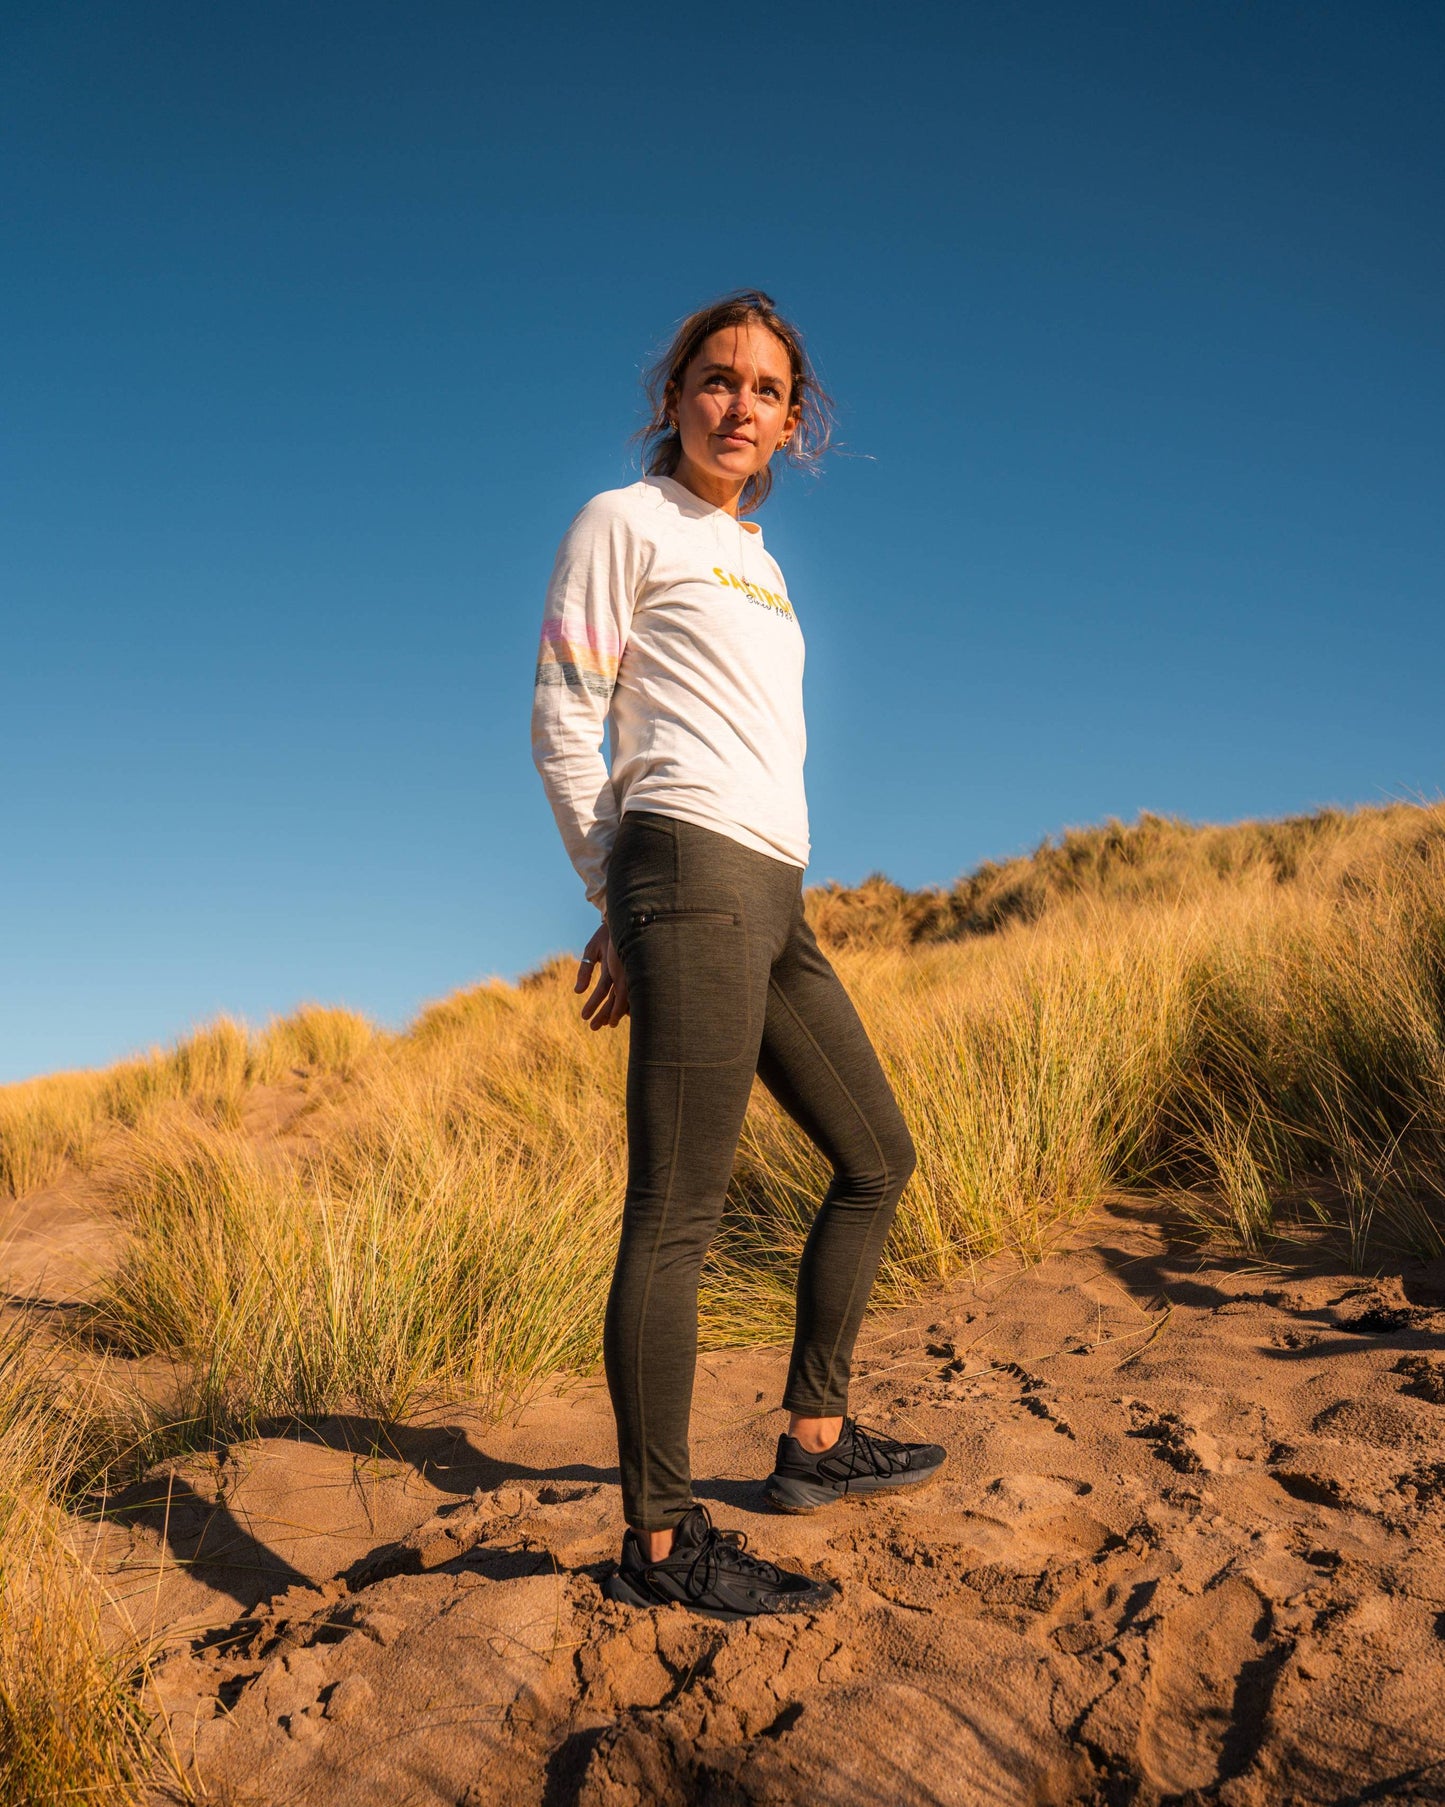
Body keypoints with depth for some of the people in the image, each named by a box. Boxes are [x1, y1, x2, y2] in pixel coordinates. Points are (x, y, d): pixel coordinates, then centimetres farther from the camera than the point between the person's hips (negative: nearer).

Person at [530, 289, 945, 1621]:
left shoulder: (755, 559, 25)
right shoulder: (625, 523, 4)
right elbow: (562, 722, -2)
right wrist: (620, 896, -2)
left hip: (771, 896, 9)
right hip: (694, 873, -9)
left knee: (878, 1158, 15)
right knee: (679, 1211, -9)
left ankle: (817, 1439, 27)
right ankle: (660, 1540, 1)